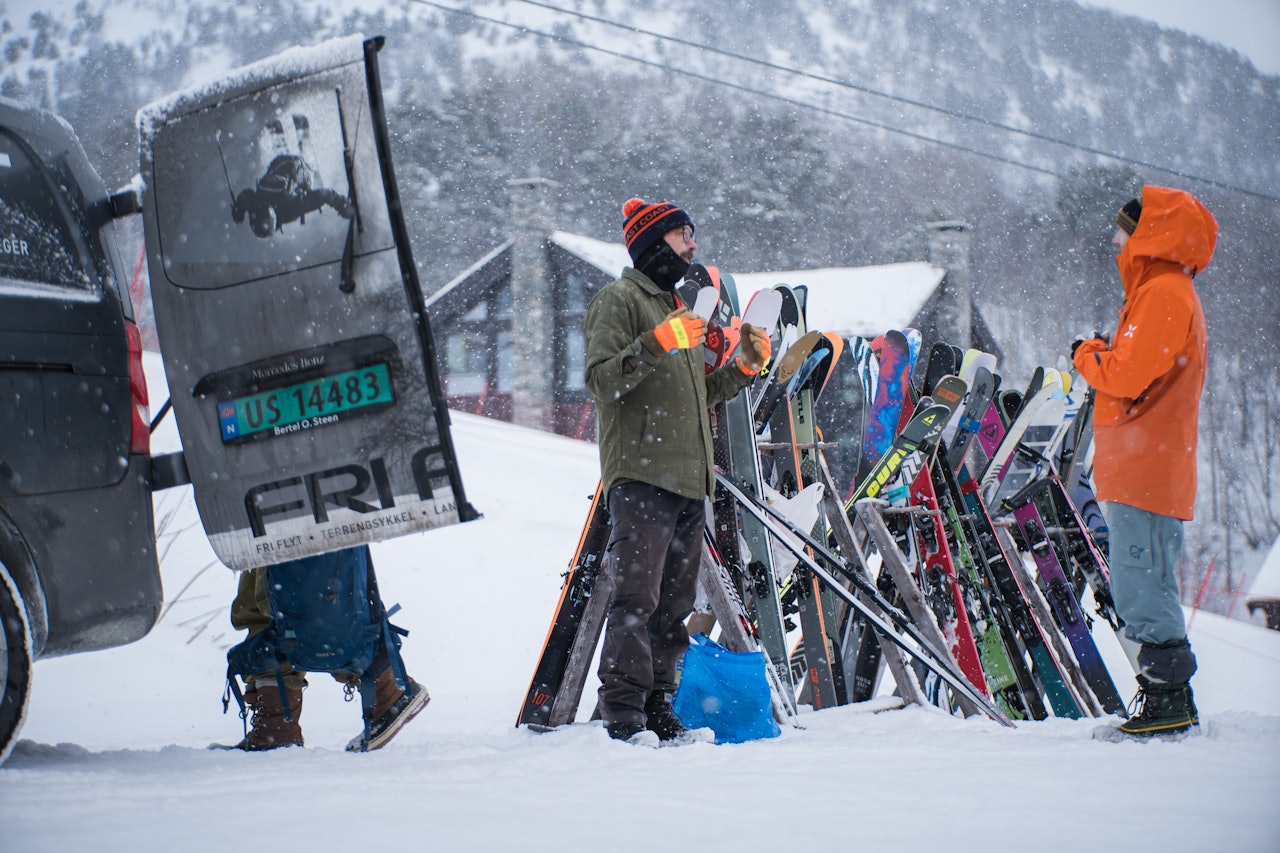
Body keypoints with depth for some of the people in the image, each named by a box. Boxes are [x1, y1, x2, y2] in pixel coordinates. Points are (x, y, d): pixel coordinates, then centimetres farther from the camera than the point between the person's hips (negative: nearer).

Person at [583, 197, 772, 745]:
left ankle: (657, 712, 10)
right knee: (636, 598, -13)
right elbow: (602, 380, -14)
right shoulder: (619, 300, 0)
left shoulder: (678, 306, 26)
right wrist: (657, 344, -23)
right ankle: (623, 716, -14)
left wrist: (744, 368, 14)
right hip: (641, 474, -8)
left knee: (674, 602, 7)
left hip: (689, 479, 9)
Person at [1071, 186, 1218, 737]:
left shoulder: (1163, 294, -13)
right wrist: (1104, 356, 9)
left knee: (1143, 588, -9)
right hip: (1145, 474, 11)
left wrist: (1086, 354, -4)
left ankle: (1168, 700, -7)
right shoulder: (1167, 291, 20)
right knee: (1143, 588, 13)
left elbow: (1129, 377, -20)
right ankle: (1173, 702, 16)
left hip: (1144, 472, -11)